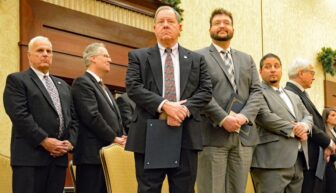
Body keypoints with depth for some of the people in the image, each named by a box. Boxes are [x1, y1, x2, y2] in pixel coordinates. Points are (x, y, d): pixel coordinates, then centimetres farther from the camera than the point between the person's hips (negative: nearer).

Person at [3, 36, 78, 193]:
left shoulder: (63, 85, 24)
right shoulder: (17, 80, 2)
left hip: (59, 156, 6)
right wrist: (44, 141, -16)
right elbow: (19, 115, -11)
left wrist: (70, 142, 0)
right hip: (30, 155, -6)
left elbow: (73, 118, 19)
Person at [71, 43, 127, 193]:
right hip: (92, 154, -9)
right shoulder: (82, 83, -7)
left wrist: (121, 138, 6)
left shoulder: (102, 87, 24)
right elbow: (92, 116, -17)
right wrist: (114, 138, -12)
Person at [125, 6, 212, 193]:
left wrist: (185, 109, -14)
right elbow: (133, 87, -4)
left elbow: (206, 91, 5)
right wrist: (164, 105, -17)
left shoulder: (197, 59, 15)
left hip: (186, 135, 2)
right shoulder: (138, 56, 10)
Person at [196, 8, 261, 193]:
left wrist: (245, 116, -8)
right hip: (213, 134, -4)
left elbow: (256, 91, 10)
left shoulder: (247, 59, 21)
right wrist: (223, 119, -17)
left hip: (244, 135, 5)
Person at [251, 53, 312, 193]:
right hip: (272, 160, -8)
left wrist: (304, 126, -4)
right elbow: (265, 117, -13)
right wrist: (293, 130, -8)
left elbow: (308, 117, 20)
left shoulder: (293, 96, 27)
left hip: (298, 160, 8)